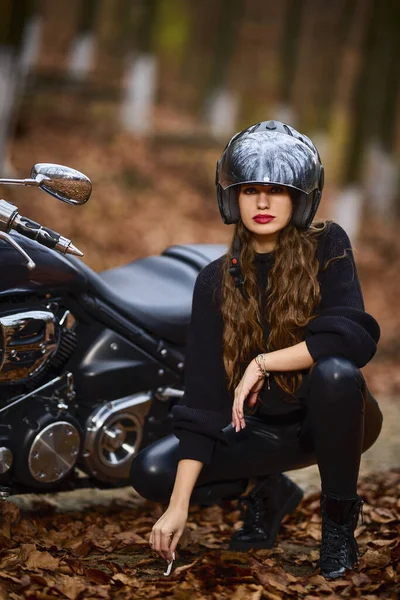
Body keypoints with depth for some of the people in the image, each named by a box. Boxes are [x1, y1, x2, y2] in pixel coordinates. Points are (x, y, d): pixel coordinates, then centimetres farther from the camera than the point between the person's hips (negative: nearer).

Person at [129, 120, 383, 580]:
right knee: (151, 471, -16)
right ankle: (268, 492, 13)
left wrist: (263, 362, -25)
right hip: (263, 428, 3)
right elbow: (202, 394, -11)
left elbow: (356, 335, -27)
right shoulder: (216, 281, -6)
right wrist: (179, 506, -18)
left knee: (335, 373, -37)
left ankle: (339, 517, -12)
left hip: (326, 417, -3)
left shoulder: (327, 246, -11)